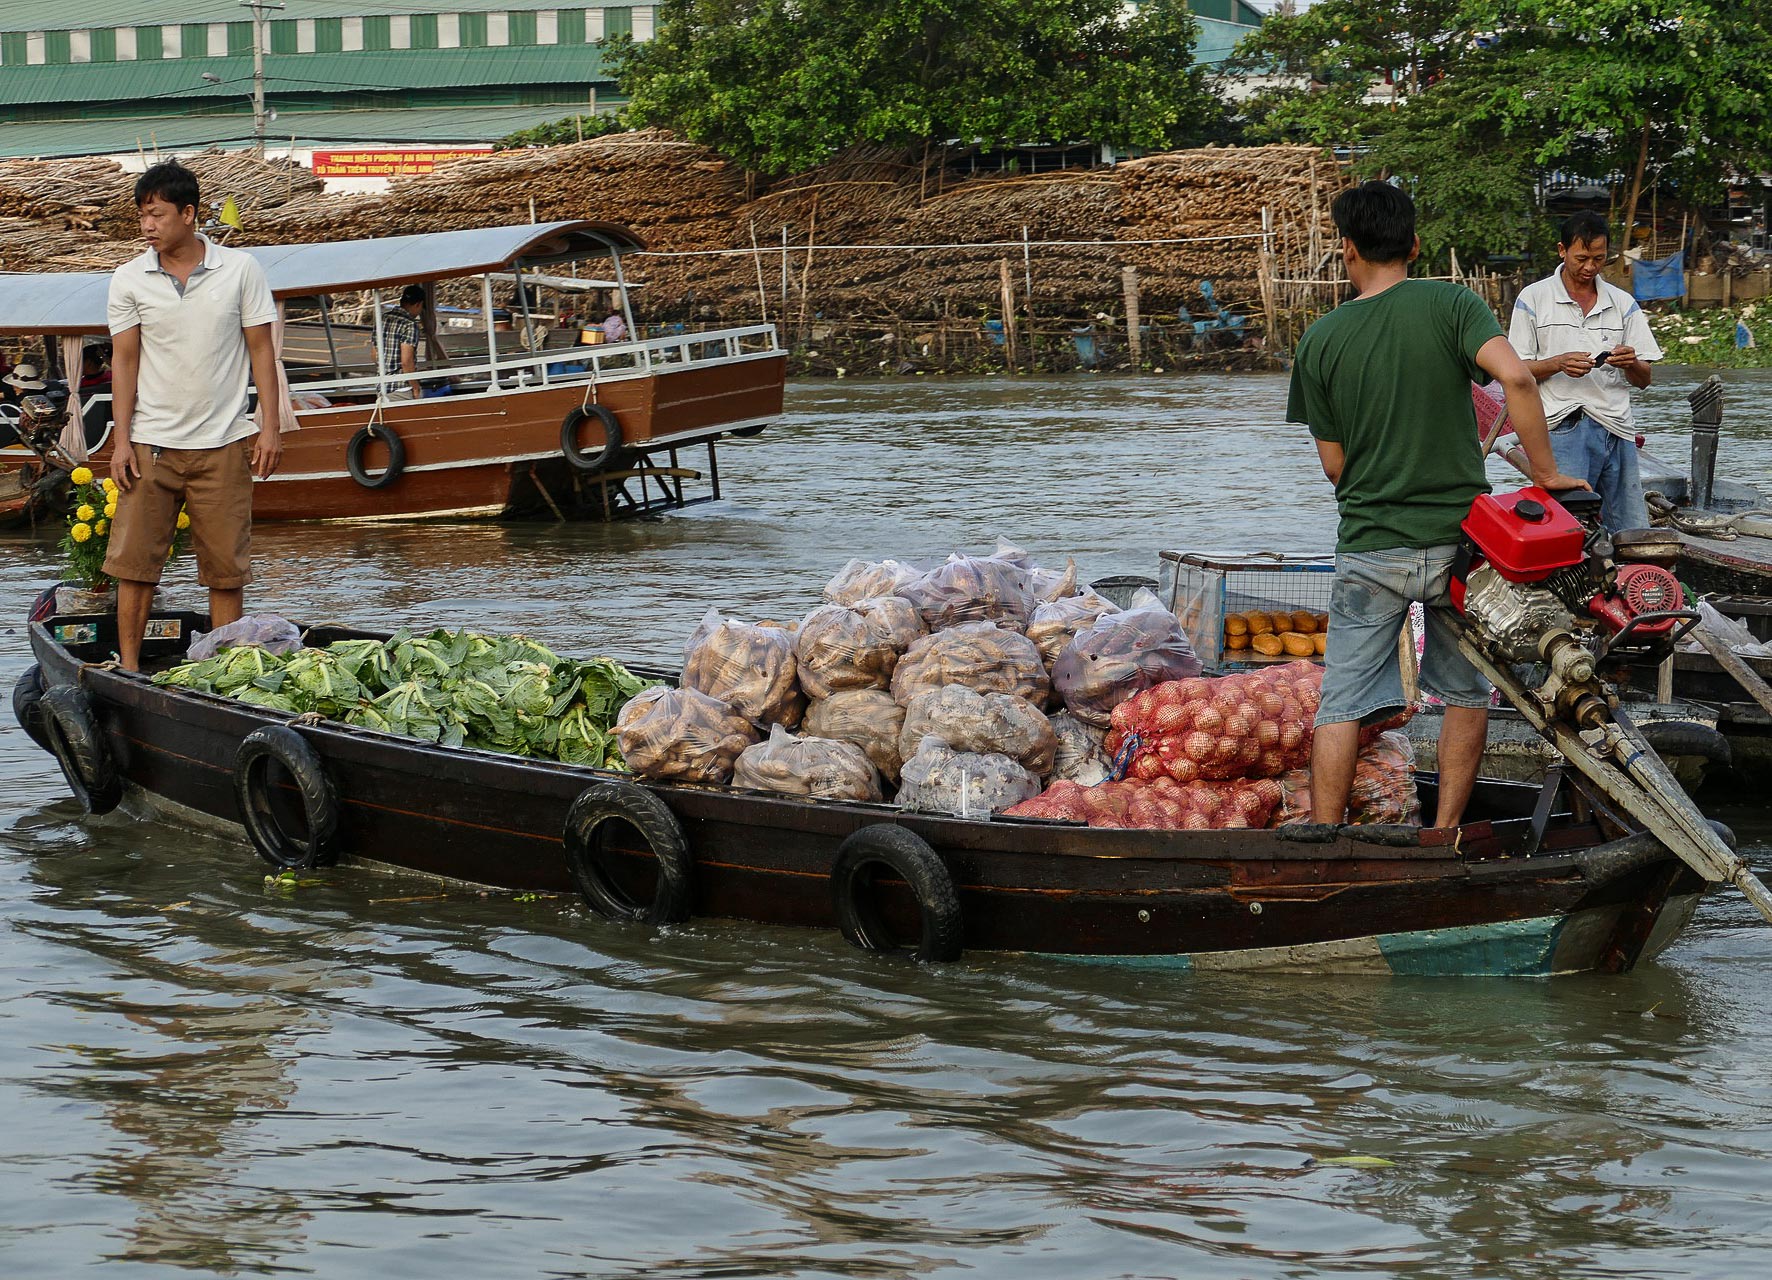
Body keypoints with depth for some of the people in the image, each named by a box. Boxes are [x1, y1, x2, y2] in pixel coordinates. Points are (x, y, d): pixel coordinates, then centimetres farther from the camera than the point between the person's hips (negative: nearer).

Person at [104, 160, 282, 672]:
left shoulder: (240, 269, 1)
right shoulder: (129, 280, 2)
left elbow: (261, 349, 3)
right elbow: (124, 359, 4)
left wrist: (270, 427, -3)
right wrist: (121, 439, -3)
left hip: (223, 443, -1)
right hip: (151, 444, 1)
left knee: (225, 563, 2)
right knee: (133, 558, -2)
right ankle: (128, 666, 6)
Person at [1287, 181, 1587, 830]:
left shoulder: (1322, 340, -1)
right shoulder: (1451, 303, -5)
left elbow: (1333, 463, 3)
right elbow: (1515, 376, -22)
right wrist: (1545, 474, -14)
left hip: (1369, 550, 0)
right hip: (1458, 540, 0)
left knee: (1343, 704, 4)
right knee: (1467, 694, 16)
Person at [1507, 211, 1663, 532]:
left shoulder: (1623, 303, 16)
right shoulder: (1533, 298, 6)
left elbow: (1643, 381, 15)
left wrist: (1631, 364, -9)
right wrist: (1559, 364, -14)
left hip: (1617, 430, 4)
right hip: (1564, 429, -4)